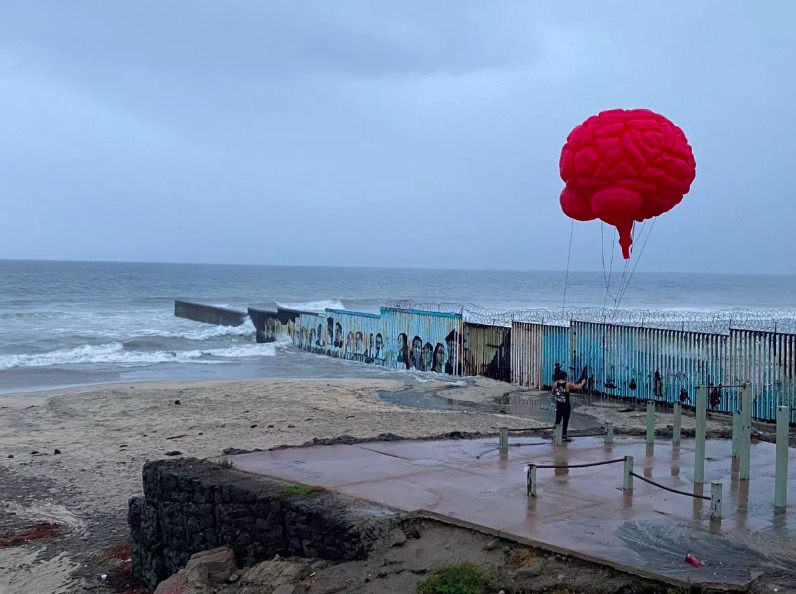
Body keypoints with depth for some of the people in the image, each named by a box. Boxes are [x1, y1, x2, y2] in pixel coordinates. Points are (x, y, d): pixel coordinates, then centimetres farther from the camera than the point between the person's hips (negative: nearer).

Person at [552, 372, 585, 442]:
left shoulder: (555, 384, -2)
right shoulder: (568, 385, -12)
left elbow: (553, 393, 11)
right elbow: (579, 387, -3)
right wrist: (582, 383, 16)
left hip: (558, 405, 4)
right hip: (566, 405, -4)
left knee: (557, 420, 11)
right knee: (565, 421, 2)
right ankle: (564, 435, 3)